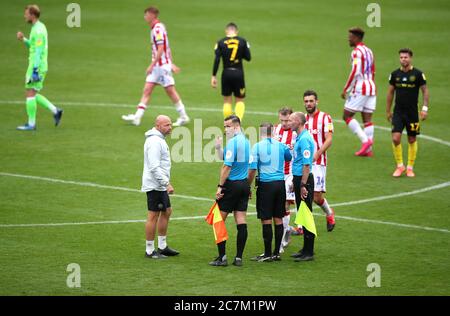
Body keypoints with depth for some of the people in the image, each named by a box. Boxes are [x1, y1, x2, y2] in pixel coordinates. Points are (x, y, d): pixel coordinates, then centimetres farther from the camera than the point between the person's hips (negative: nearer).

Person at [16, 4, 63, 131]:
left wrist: (35, 71, -24)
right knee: (32, 94, 14)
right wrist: (23, 39, 9)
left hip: (37, 67, -10)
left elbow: (38, 52, -22)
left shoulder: (38, 30, -17)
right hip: (38, 67, 10)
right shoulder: (39, 27, 15)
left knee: (30, 93, -5)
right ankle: (55, 111, 12)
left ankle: (31, 124, -1)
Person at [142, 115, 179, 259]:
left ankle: (162, 247, 23)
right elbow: (154, 167, -25)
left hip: (160, 186, 11)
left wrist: (165, 183, 22)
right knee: (154, 216, -5)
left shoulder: (159, 139, 15)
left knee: (166, 212, 15)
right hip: (154, 185, -11)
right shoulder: (155, 142, -19)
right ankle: (150, 251, 1)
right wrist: (167, 183, -24)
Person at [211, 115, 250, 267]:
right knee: (241, 222, 5)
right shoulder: (246, 141, 11)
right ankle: (239, 257, 5)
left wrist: (220, 186, -16)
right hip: (244, 185, 8)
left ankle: (222, 257, -2)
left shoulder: (232, 142, -15)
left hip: (231, 185, -8)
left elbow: (227, 166, -18)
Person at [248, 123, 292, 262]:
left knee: (266, 220, -1)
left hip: (266, 184, -4)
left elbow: (252, 169, -9)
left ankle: (268, 254, 0)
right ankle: (277, 252, 12)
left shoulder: (257, 147, -6)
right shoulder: (281, 146, 4)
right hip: (280, 184, 4)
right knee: (278, 219, 9)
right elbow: (289, 158, 24)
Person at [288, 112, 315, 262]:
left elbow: (306, 165, -22)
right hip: (298, 178, 10)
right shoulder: (299, 137, 14)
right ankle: (306, 249, 21)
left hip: (304, 180, -10)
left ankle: (309, 252, -3)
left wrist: (303, 185, -24)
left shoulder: (304, 139, -18)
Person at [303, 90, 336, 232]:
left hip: (318, 162, -5)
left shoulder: (324, 118, -2)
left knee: (317, 196, -6)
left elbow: (329, 140, -11)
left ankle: (329, 213, 24)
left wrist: (316, 154, -22)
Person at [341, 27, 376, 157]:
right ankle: (368, 149, 2)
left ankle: (365, 140, -13)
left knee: (347, 116, -1)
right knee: (367, 119, 6)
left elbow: (355, 72, -18)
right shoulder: (368, 51, 17)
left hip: (360, 88, -9)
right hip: (371, 88, 9)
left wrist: (346, 90, -13)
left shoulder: (357, 52, -11)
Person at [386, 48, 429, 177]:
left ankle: (410, 167, 19)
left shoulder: (418, 74, -5)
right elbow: (390, 92, 11)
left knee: (412, 140, 6)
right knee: (396, 138, -12)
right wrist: (388, 111, 12)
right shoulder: (395, 74, 2)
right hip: (398, 112, 1)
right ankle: (400, 166, 4)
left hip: (412, 112, -1)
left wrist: (425, 108, -10)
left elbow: (425, 91, 0)